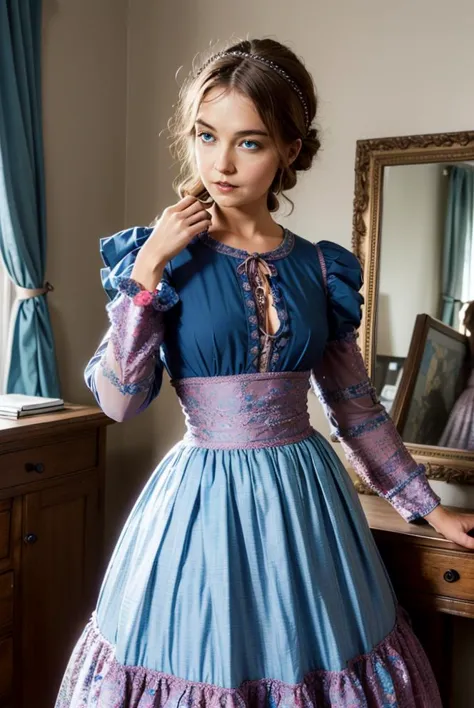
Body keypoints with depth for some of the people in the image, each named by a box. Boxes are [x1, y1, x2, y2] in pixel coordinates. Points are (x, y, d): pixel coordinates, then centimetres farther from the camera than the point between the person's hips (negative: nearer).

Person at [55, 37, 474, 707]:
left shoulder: (320, 268, 2)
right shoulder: (164, 256, -5)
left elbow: (357, 406, 9)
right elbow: (118, 400, -12)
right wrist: (149, 269, -17)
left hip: (309, 497, 3)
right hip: (205, 499, -2)